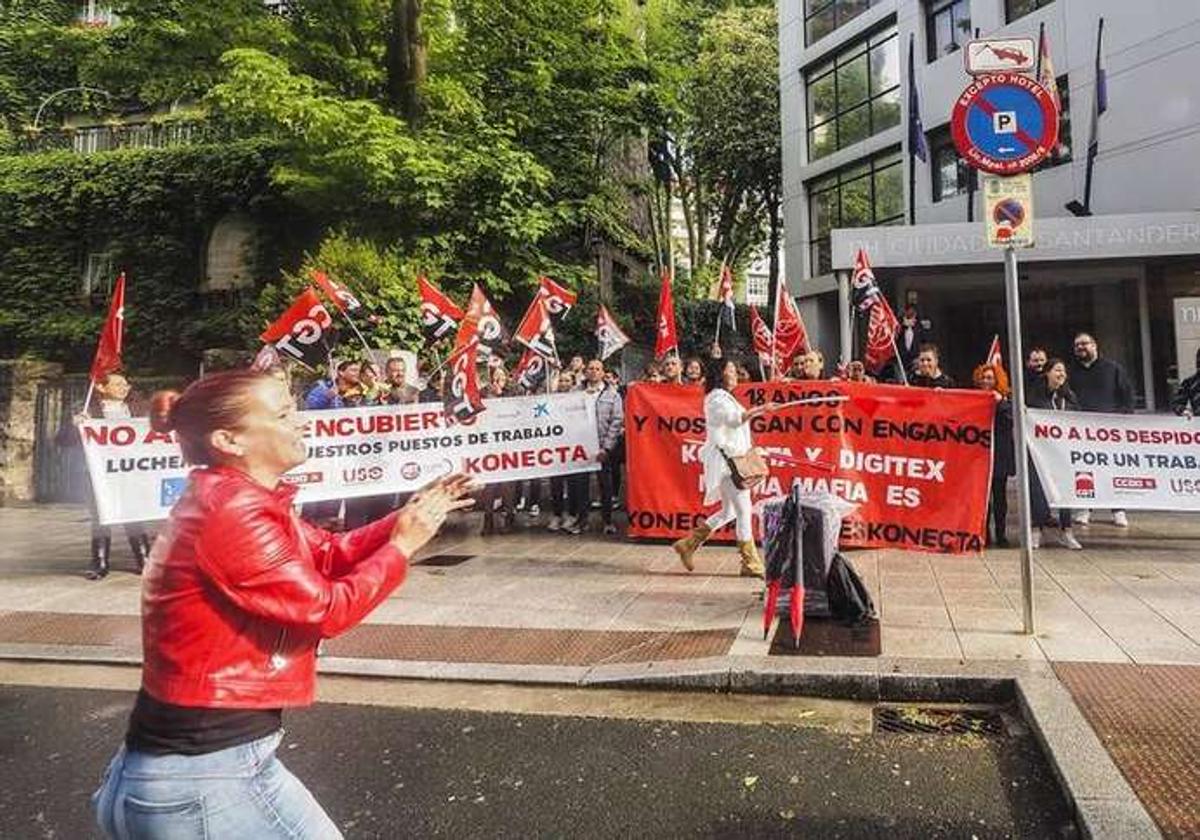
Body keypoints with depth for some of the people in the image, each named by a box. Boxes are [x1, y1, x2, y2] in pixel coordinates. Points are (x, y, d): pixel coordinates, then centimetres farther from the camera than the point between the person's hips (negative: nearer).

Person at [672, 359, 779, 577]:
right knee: (743, 510, -7)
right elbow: (734, 418, -27)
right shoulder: (717, 398, -10)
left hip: (732, 459, 10)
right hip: (724, 459, -10)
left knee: (729, 511, 13)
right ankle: (751, 564, -1)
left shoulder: (725, 397, 22)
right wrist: (759, 410, -38)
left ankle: (687, 544, 18)